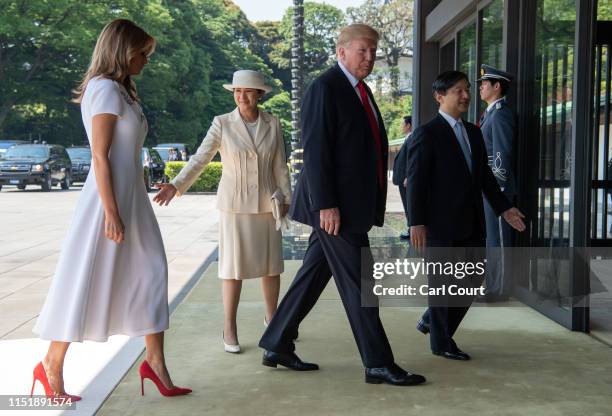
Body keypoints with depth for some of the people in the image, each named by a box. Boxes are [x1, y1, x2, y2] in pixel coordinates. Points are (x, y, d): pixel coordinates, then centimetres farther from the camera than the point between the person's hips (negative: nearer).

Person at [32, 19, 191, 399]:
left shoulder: (122, 91, 16)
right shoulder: (106, 89, -12)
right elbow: (100, 157, -17)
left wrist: (125, 209, 17)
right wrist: (111, 213, -20)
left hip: (132, 197, 10)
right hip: (110, 198, -10)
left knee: (149, 275, 8)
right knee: (86, 281, 0)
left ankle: (156, 362, 14)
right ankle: (52, 366, 14)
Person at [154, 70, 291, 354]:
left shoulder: (272, 124, 1)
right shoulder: (222, 123, -6)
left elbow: (280, 165, 6)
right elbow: (200, 159, -11)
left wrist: (286, 198, 0)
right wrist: (175, 186, -23)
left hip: (266, 203, 3)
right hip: (235, 203, -3)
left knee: (271, 264, 9)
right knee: (234, 266, -2)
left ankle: (272, 318, 29)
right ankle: (229, 329, 10)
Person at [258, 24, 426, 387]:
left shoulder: (361, 90, 17)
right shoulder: (325, 88, -11)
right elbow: (315, 150, -18)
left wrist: (374, 202, 17)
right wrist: (325, 205, -22)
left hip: (351, 204, 9)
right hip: (334, 206, -9)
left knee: (314, 275, 13)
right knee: (357, 282, -3)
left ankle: (277, 346, 24)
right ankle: (379, 364, 6)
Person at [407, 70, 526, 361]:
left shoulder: (474, 132, 14)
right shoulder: (427, 134, -8)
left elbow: (484, 175, 19)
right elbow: (416, 181, -12)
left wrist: (503, 207, 14)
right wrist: (416, 223, -16)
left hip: (471, 222, 7)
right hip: (441, 224, -7)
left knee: (472, 280, 11)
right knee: (444, 282, 4)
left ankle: (431, 320, 32)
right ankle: (441, 342, 20)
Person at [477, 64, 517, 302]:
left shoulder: (501, 115, -14)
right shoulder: (490, 113, 16)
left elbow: (502, 155, -19)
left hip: (497, 188, -10)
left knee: (498, 238, -3)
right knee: (488, 236, 15)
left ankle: (499, 289, 5)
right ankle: (491, 282, 25)